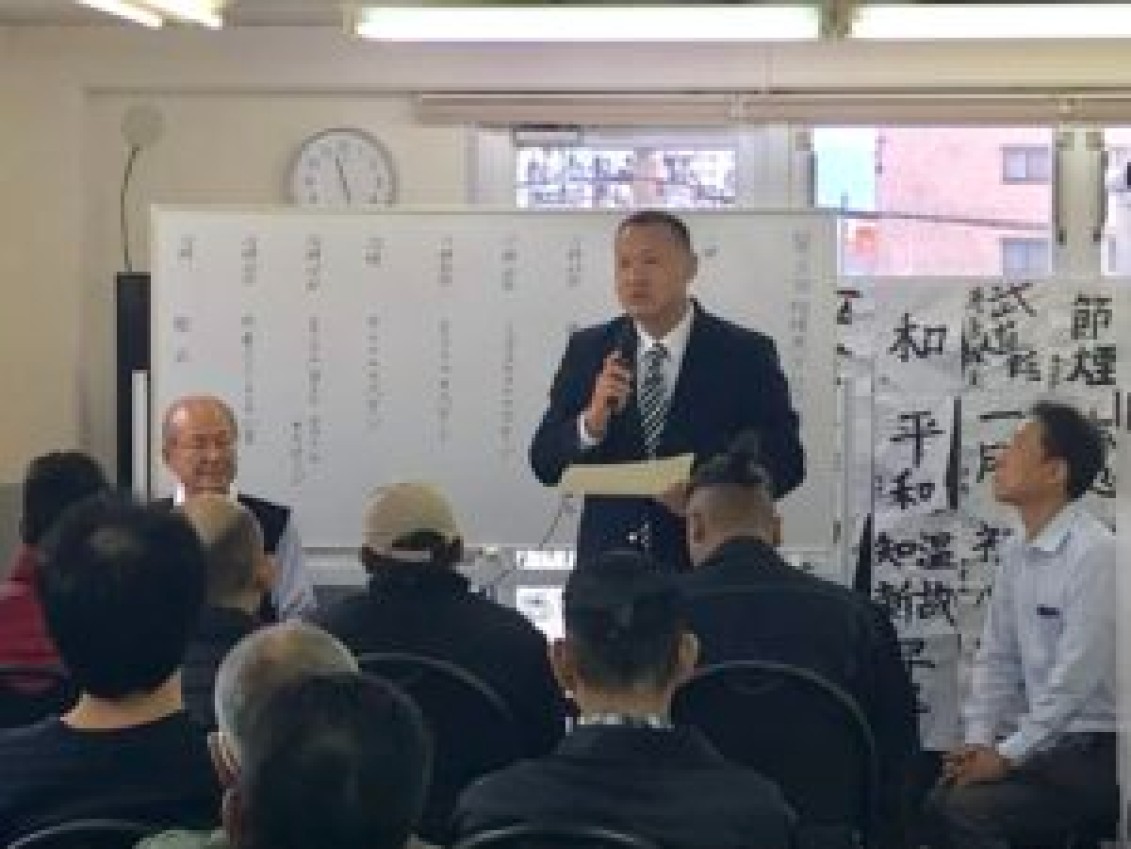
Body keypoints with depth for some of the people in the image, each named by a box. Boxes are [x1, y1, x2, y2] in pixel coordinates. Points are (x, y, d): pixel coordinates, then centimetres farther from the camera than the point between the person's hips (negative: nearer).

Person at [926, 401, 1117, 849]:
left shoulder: (1095, 553, -19)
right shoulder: (1017, 551, 6)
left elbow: (1076, 678, -21)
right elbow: (997, 659, 12)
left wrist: (1006, 755, -16)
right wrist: (979, 741, -1)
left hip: (1097, 755, -7)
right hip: (1041, 743, 7)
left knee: (967, 810, -22)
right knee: (937, 802, -7)